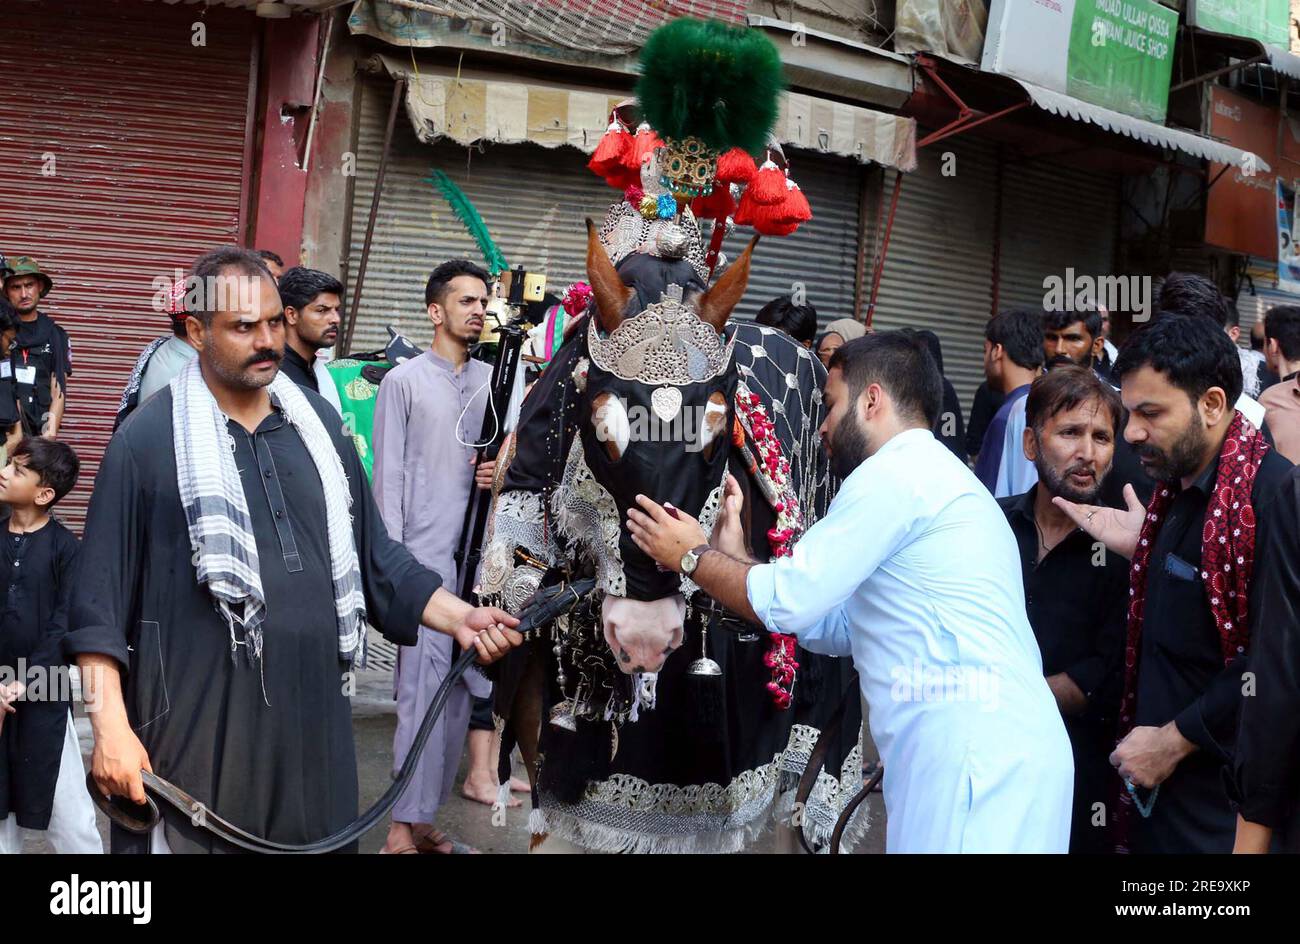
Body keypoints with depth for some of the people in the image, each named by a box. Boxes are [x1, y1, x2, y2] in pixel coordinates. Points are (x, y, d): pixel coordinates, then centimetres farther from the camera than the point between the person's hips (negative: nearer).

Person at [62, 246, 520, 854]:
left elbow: (373, 557, 12)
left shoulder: (319, 424, 8)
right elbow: (100, 602, -6)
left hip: (312, 715, 4)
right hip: (197, 729, -4)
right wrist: (111, 728, -12)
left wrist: (460, 618, 0)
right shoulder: (147, 439, -6)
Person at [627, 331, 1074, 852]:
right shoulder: (932, 477, 24)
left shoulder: (896, 472, -8)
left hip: (974, 754, -10)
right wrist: (732, 558, 23)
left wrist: (692, 556, 8)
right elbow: (832, 624, 23)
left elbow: (788, 601, -9)